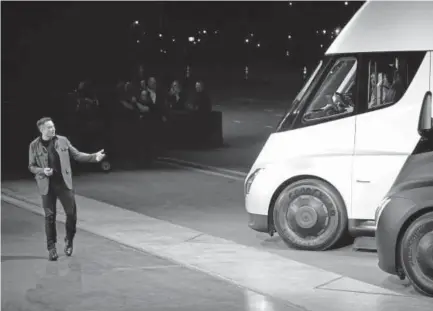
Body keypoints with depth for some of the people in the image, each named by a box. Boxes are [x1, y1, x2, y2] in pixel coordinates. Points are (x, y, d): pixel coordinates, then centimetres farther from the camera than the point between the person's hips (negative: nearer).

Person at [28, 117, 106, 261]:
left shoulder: (62, 141, 2)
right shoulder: (34, 146, -2)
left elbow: (77, 155, 7)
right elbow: (31, 166, 4)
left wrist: (94, 157, -5)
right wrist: (42, 171, -15)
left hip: (64, 183, 2)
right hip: (47, 185, -2)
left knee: (71, 213, 1)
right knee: (50, 216, 0)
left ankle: (69, 241, 24)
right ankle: (51, 248, 9)